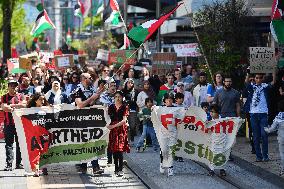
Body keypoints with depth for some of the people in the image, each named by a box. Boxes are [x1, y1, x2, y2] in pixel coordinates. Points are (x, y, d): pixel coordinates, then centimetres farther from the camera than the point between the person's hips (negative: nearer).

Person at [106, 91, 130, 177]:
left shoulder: (124, 107, 0)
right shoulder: (111, 107, 11)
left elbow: (124, 120, -7)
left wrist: (114, 126, -15)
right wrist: (108, 125, -4)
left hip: (121, 129, -3)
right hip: (113, 130, 3)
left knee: (120, 150, -11)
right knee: (114, 150, 3)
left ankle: (120, 170, -11)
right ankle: (116, 168, 12)